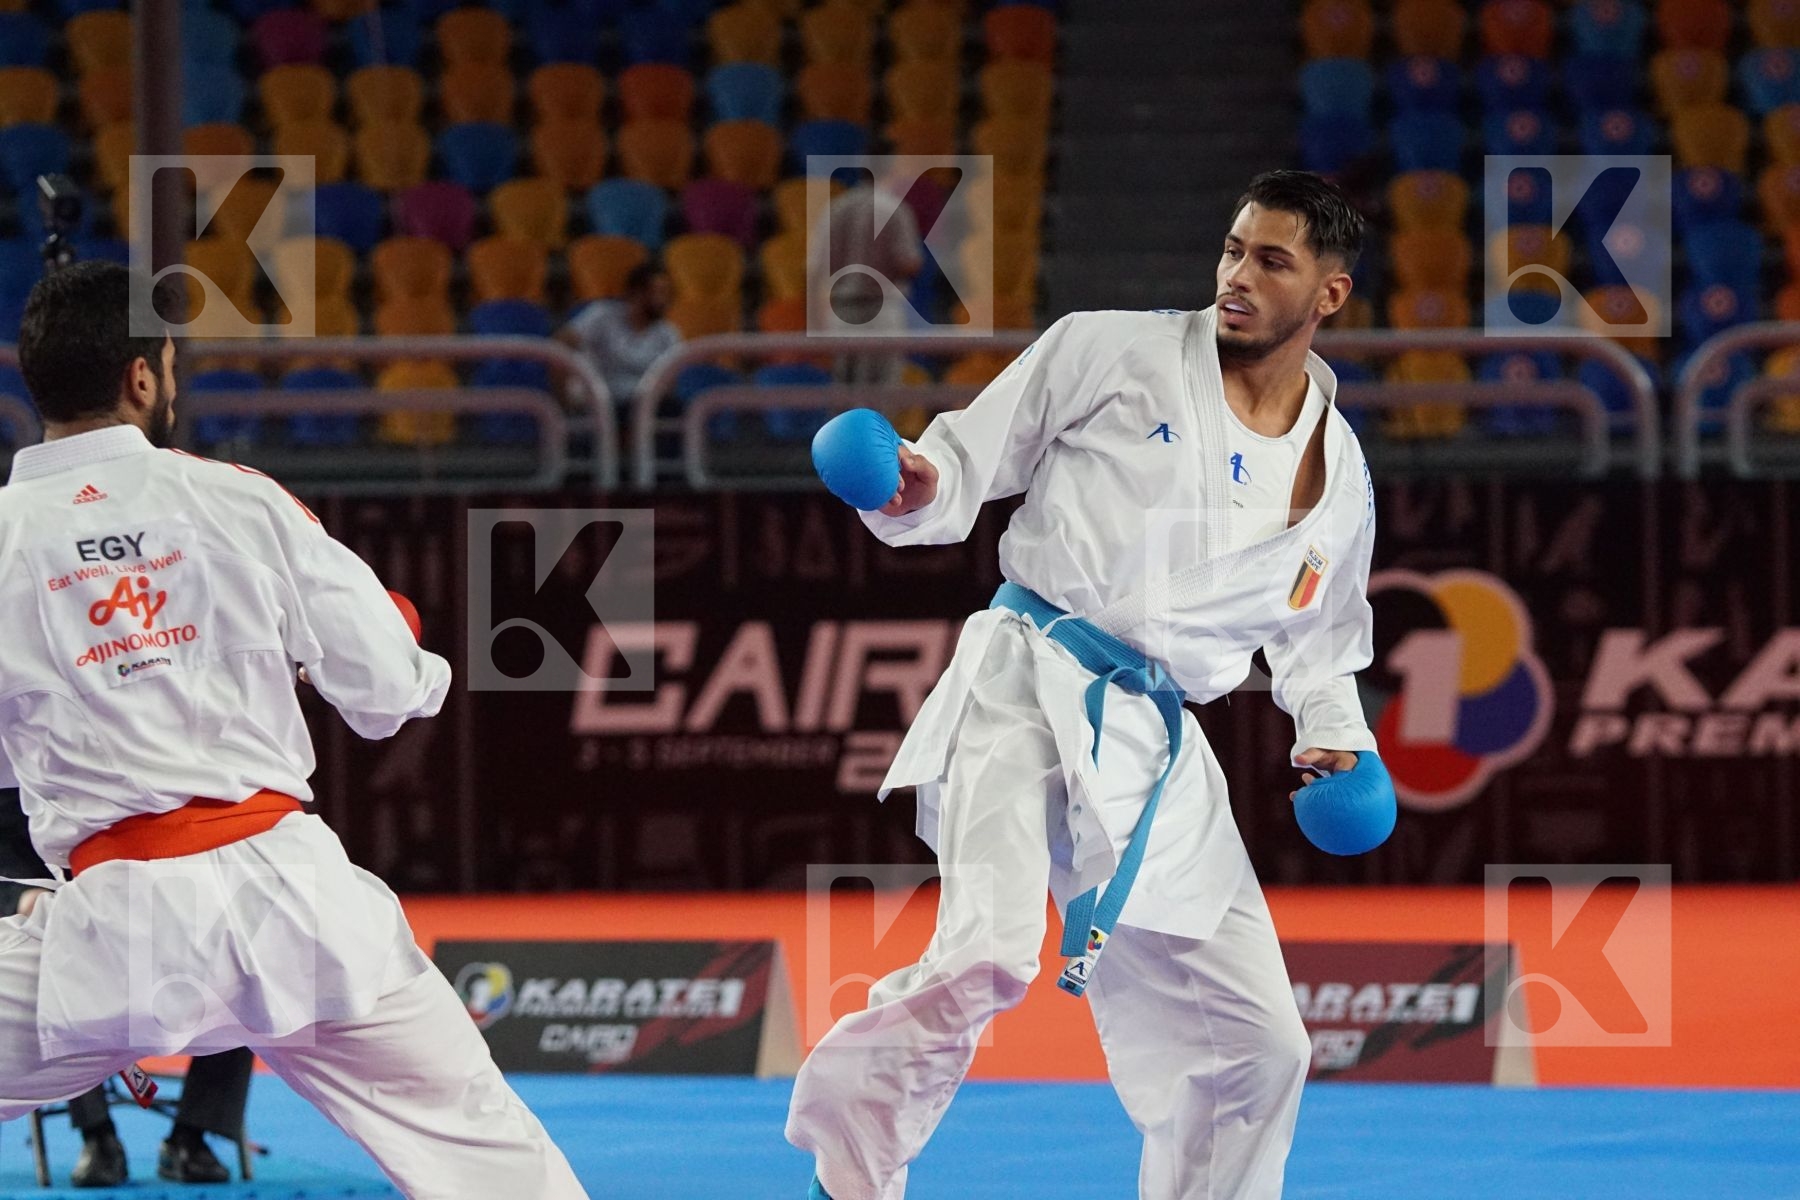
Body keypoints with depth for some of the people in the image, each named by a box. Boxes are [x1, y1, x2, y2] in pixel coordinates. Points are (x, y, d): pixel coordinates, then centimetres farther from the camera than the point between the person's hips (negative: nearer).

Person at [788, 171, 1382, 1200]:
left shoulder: (1338, 477, 13)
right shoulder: (1111, 354, 0)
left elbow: (1320, 649, 26)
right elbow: (970, 463, 4)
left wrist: (1337, 745, 7)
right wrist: (911, 487, -19)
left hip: (1158, 753, 5)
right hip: (1030, 688, -5)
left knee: (1257, 1045, 8)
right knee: (987, 958, -29)